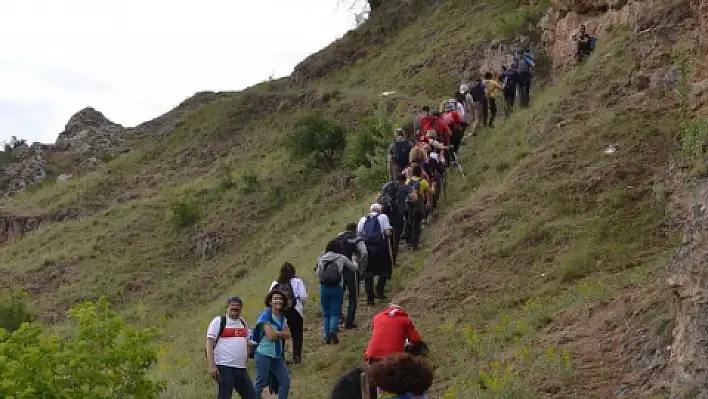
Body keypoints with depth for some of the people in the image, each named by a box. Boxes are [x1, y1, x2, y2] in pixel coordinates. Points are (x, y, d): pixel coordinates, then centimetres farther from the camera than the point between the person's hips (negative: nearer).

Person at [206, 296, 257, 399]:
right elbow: (210, 344, -8)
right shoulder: (218, 321, -3)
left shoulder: (243, 323, 17)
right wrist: (212, 366, -17)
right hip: (223, 367, -7)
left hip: (241, 368, 7)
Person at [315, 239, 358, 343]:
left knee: (325, 313, 13)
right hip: (336, 288, -2)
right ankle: (333, 330, -22)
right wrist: (354, 262, 31)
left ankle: (327, 336, 9)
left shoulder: (321, 258, 4)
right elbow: (354, 268, 9)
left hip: (324, 288, 2)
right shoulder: (342, 258, 1)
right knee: (335, 313, 4)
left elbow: (318, 273, 6)